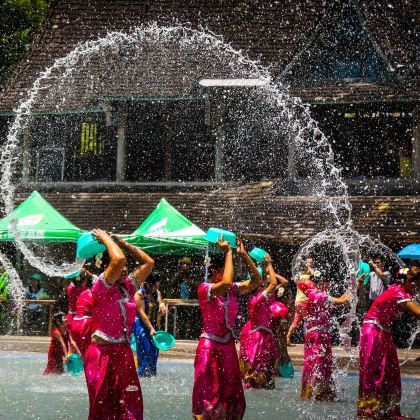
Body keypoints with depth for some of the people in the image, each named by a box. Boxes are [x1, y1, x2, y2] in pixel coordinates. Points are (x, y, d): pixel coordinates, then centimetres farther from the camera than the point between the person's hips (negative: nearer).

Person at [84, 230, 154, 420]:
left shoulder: (128, 286, 9)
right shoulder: (102, 287, -10)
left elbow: (148, 262, 14)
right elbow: (118, 259, -25)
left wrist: (123, 243, 12)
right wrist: (105, 238, -10)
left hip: (123, 353, 6)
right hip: (102, 353, -6)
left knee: (131, 404, 1)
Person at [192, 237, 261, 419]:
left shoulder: (232, 290, 6)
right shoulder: (205, 289, -13)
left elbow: (256, 280, 3)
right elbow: (226, 283, -31)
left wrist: (243, 253, -3)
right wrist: (228, 253, -22)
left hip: (228, 347, 7)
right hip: (210, 347, -7)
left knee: (231, 397, 11)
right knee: (207, 397, -5)